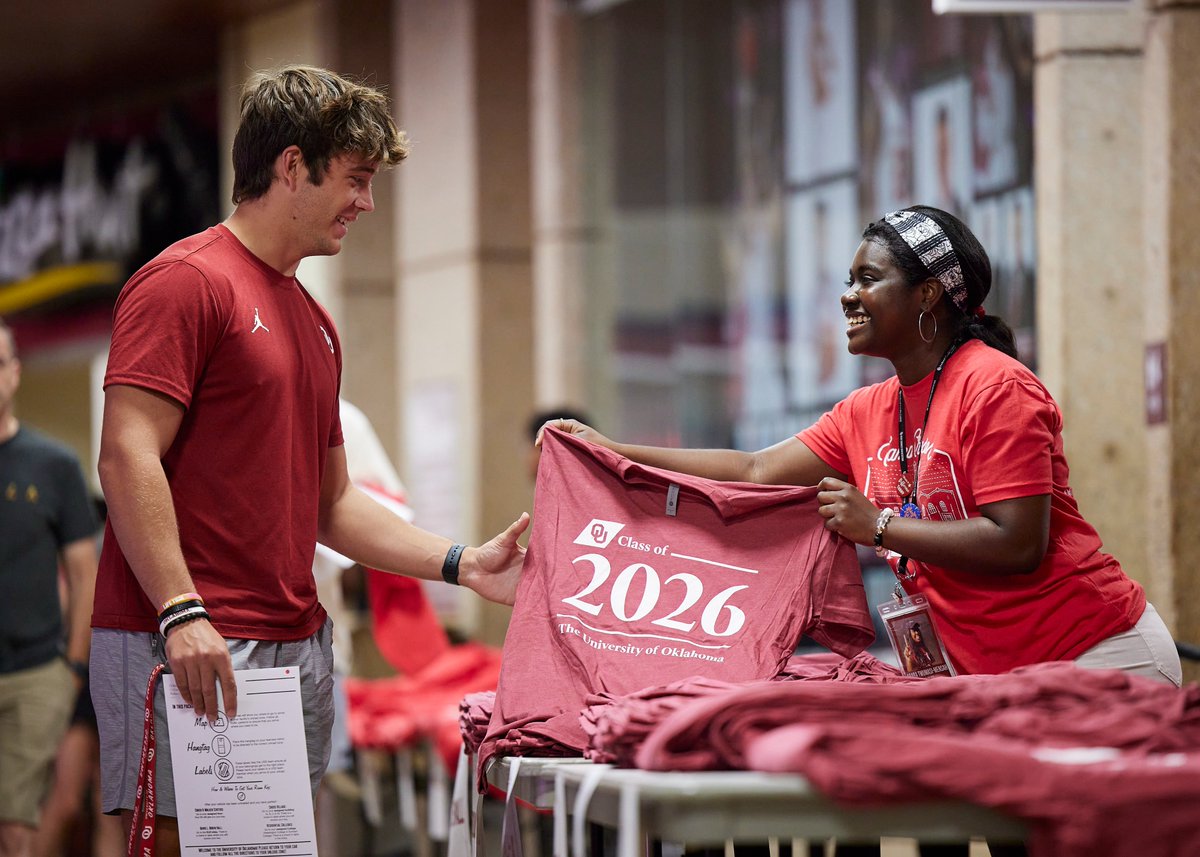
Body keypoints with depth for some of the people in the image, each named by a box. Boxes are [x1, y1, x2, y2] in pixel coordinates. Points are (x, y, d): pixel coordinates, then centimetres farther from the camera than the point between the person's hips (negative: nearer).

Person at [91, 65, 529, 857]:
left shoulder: (313, 321, 21)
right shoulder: (186, 281, -6)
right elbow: (127, 458, -15)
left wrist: (461, 565, 17)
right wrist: (182, 613, -23)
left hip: (298, 649, 9)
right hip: (188, 647, -9)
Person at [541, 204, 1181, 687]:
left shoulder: (995, 389, -14)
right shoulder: (865, 414, 12)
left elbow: (1018, 544, -20)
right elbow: (757, 472, 13)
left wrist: (880, 526, -17)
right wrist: (615, 453, 8)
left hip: (1101, 654, -7)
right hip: (990, 675, 7)